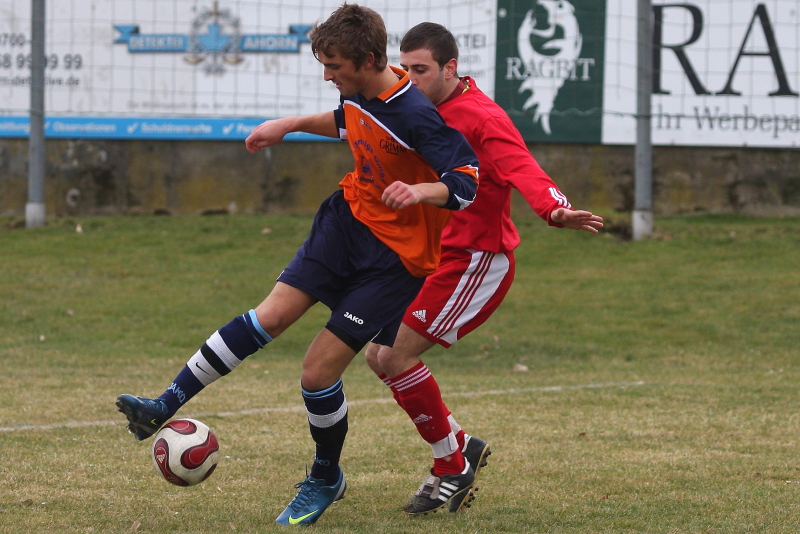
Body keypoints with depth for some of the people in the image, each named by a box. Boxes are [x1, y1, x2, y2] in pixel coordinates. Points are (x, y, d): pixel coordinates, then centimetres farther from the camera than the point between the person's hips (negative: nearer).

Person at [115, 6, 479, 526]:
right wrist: (291, 125, 19)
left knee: (318, 371, -5)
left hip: (394, 256, -7)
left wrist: (422, 191, -44)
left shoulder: (415, 116, -28)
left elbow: (467, 182, -26)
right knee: (273, 312, -6)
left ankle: (326, 480, 20)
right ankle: (166, 406, -6)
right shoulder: (360, 93, -2)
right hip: (349, 218, 7)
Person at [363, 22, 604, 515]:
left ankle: (452, 465, 3)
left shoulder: (481, 118, -20)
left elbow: (522, 169, -37)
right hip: (437, 255, 9)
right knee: (378, 355, 8)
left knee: (396, 356, -15)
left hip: (477, 260, -9)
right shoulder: (428, 111, 7)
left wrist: (556, 210, -54)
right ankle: (461, 447, 21)